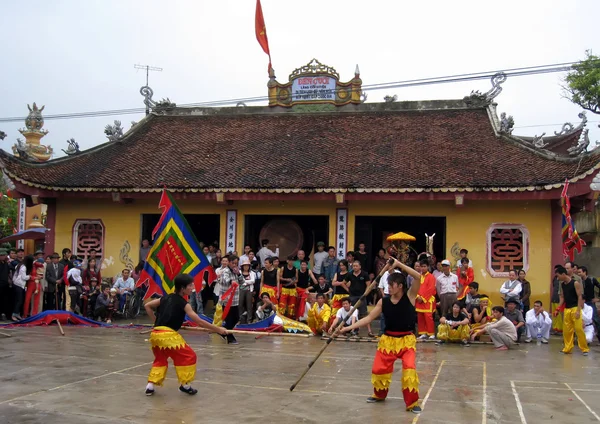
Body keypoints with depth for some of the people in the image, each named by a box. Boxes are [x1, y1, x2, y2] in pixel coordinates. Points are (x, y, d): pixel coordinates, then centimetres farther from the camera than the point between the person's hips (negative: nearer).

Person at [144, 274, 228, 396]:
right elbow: (199, 322, -6)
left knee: (160, 359, 28)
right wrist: (218, 329, -1)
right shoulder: (183, 304, -2)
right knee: (189, 356, 8)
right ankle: (185, 385, 16)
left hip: (155, 334, 7)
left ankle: (150, 385, 18)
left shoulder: (165, 298, 17)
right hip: (168, 335, -7)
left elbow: (147, 306, 23)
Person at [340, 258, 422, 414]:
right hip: (388, 340, 4)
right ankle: (379, 394, 35)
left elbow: (419, 277, -23)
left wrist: (398, 264, -26)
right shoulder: (383, 302, -1)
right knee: (379, 368, 5)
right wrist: (348, 327, -12)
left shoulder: (410, 296, -9)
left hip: (407, 340, -3)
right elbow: (369, 318, -3)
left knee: (409, 369, -18)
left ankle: (413, 402, 0)